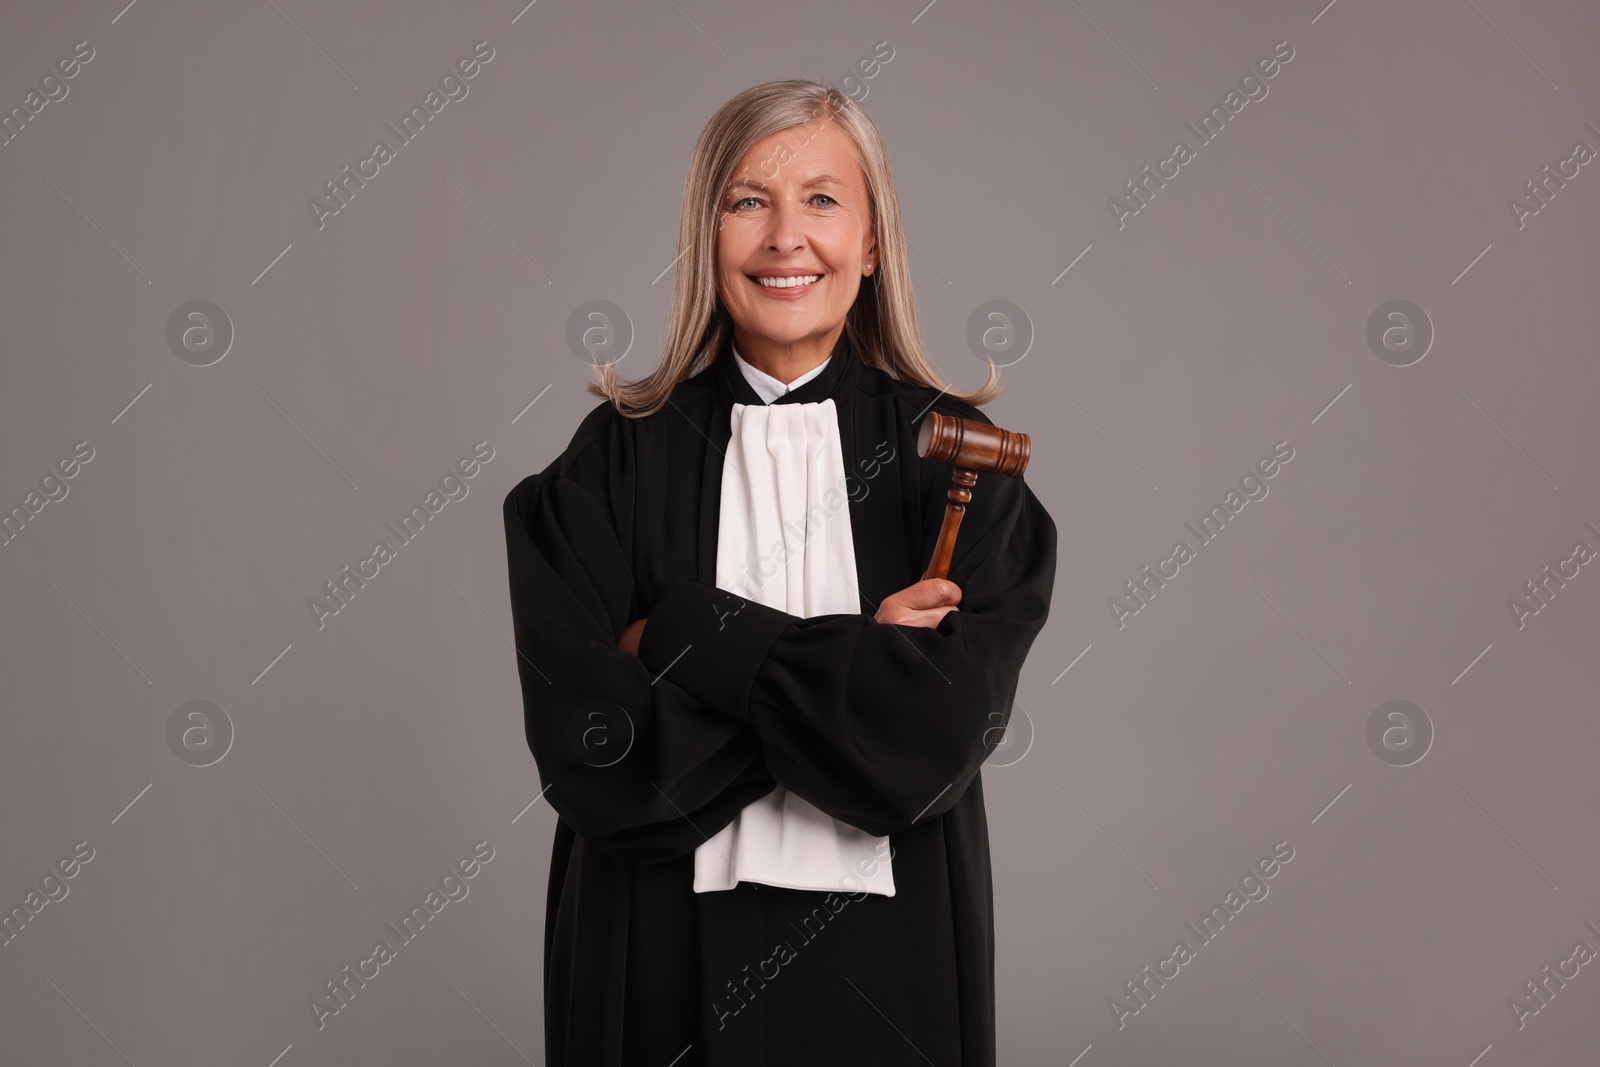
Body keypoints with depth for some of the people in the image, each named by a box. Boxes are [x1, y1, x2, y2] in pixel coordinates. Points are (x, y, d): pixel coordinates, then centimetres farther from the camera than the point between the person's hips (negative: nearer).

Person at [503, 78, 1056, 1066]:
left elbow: (939, 736, -17)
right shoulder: (618, 457, -3)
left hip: (887, 962, 0)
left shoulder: (950, 456, -4)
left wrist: (684, 637, -14)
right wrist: (845, 665, -16)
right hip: (666, 957, 0)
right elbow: (590, 750, -14)